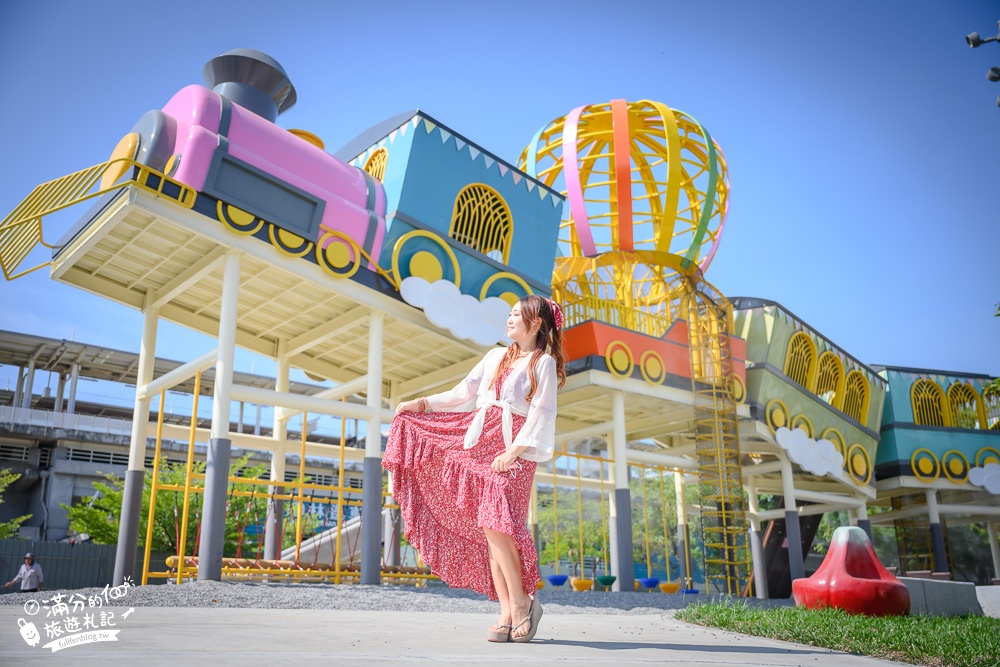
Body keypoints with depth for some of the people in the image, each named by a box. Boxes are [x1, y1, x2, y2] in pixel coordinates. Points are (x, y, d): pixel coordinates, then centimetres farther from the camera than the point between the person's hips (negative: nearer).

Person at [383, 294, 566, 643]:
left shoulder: (544, 363, 4)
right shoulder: (496, 356, 21)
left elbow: (541, 414, -6)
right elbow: (463, 392, 22)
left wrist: (513, 451, -16)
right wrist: (421, 403, 15)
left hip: (514, 449, -5)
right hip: (480, 442, 6)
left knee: (495, 522, -20)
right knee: (485, 527, -2)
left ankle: (521, 602, -8)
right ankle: (508, 611, 0)